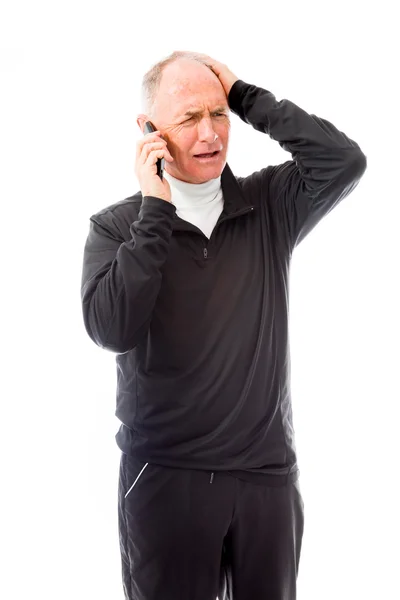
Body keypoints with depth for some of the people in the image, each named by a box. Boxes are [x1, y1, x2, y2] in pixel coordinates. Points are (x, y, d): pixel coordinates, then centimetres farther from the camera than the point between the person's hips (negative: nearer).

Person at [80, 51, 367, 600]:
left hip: (269, 471, 2)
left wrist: (246, 97, -9)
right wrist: (155, 212, -16)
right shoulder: (116, 226, -4)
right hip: (164, 474, -2)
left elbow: (345, 162, -14)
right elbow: (112, 328, -18)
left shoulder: (270, 204, 3)